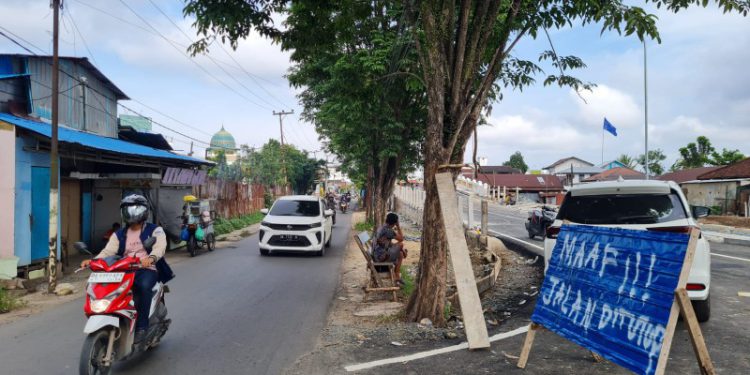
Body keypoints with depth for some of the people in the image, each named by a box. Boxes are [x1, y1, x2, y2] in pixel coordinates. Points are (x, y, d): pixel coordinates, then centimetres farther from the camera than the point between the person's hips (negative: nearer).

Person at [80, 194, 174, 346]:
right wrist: (93, 260, -20)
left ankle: (141, 327, -29)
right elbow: (108, 251, 1)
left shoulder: (155, 230, 4)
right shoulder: (119, 235, 18)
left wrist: (150, 258, -39)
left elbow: (159, 247, -16)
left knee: (144, 286, -36)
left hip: (147, 270, -4)